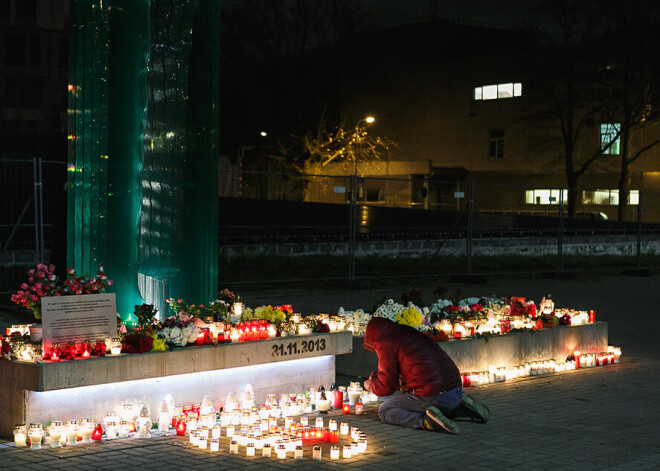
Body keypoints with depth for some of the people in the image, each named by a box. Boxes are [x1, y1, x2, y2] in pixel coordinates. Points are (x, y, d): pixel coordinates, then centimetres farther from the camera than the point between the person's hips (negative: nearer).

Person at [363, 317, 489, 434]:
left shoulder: (386, 344, -3)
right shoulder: (410, 332, 23)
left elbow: (385, 387, -3)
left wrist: (370, 385, 18)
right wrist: (377, 376, 37)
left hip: (431, 395, -9)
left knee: (384, 411, 6)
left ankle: (426, 421, -17)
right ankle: (463, 407, 13)